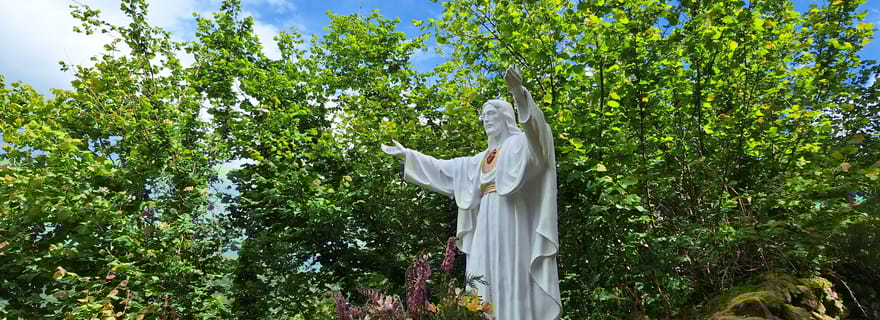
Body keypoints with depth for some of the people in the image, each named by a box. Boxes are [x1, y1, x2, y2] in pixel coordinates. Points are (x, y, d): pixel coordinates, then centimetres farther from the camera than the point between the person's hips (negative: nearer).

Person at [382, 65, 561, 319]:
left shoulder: (520, 143, 2)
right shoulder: (482, 158, 23)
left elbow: (536, 127, -21)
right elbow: (444, 168, 28)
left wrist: (520, 95, -40)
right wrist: (407, 154, 29)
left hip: (511, 225, -7)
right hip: (485, 227, 7)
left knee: (512, 281, -8)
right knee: (486, 286, 5)